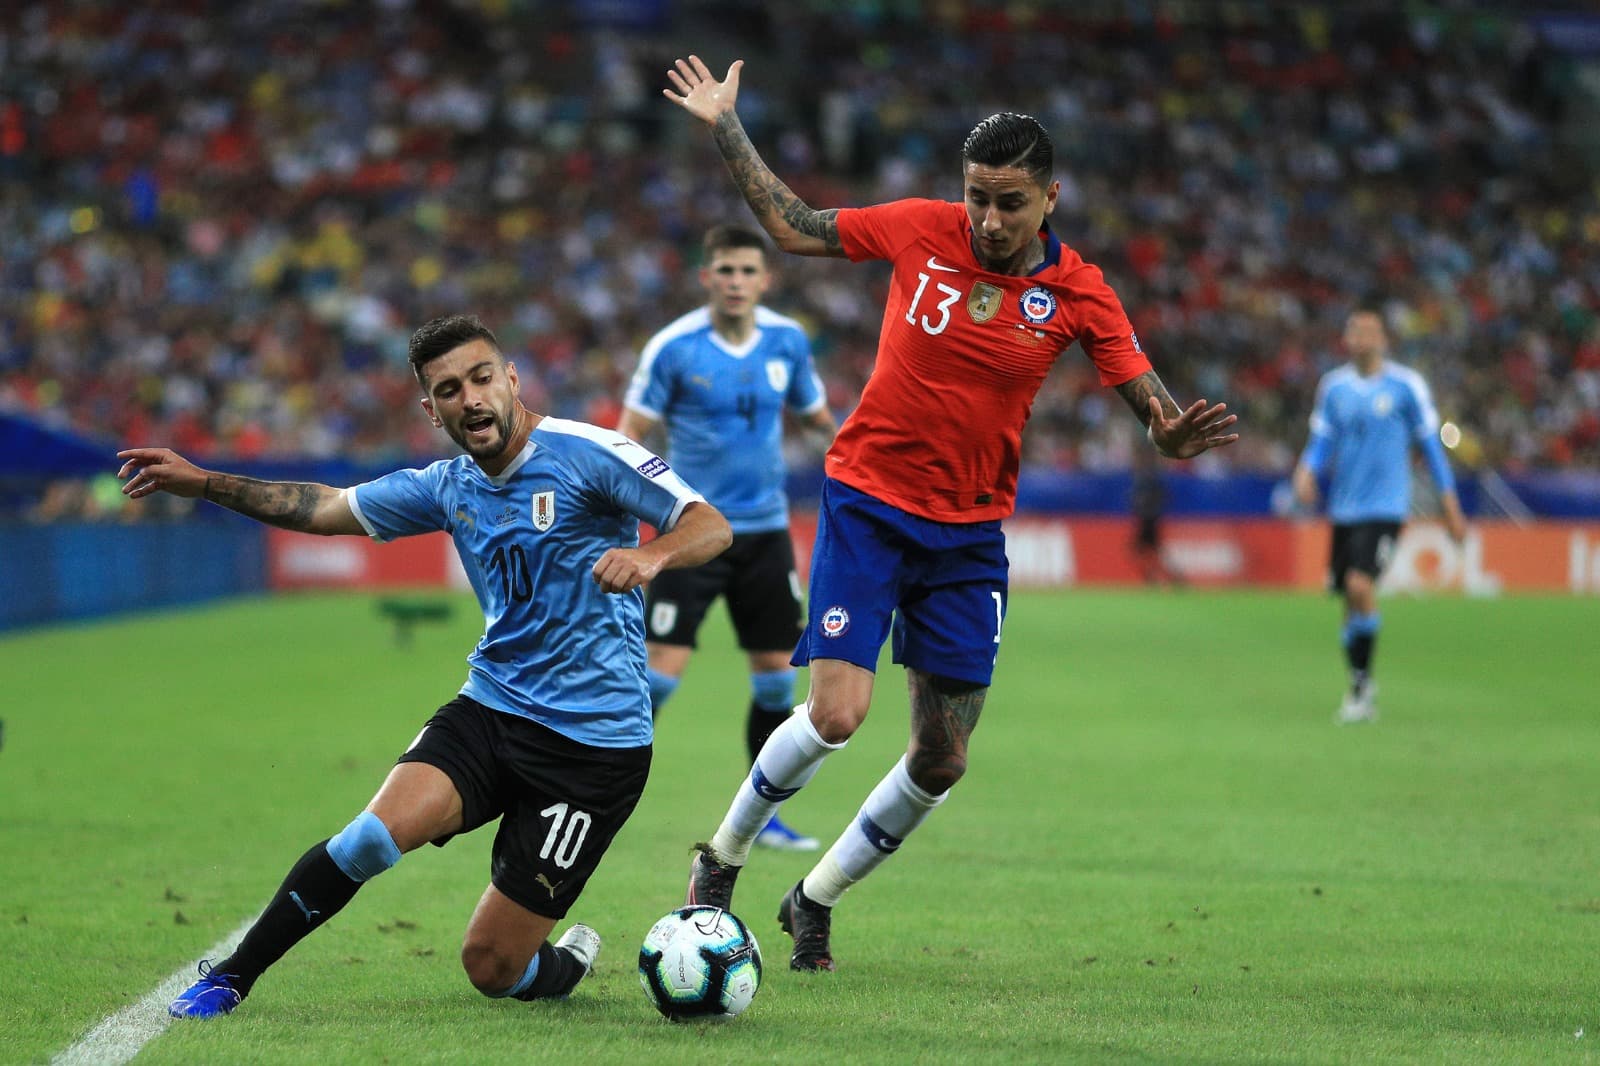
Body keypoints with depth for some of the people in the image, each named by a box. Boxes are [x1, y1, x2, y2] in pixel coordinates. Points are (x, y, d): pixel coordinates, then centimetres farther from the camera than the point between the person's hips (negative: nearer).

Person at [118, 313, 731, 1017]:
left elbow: (711, 526, -14)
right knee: (380, 830, -25)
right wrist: (198, 482, 15)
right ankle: (231, 977, -8)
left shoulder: (585, 453, -10)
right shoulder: (450, 486, 8)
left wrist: (651, 556, -36)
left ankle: (568, 962, 32)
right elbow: (323, 509, 19)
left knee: (492, 968, -4)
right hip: (490, 706, 5)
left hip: (591, 746, -4)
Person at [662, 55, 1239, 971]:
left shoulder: (1078, 295, -6)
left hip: (970, 534, 2)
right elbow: (793, 226, 8)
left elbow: (1153, 403, -8)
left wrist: (1177, 434, -31)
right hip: (868, 503, -2)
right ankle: (721, 859, 8)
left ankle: (817, 900, 25)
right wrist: (726, 128, 6)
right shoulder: (921, 229, -7)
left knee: (942, 761, 2)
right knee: (836, 714, -18)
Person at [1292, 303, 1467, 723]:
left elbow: (1430, 444, 3)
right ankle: (1359, 685, 24)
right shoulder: (1333, 386, 6)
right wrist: (1306, 472, -11)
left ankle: (1362, 684, -8)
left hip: (1385, 506, -4)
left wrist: (1451, 507, 3)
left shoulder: (1406, 385, -3)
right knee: (1348, 596, 6)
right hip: (1344, 509, 4)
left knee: (1360, 586, -21)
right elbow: (1322, 441, 12)